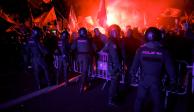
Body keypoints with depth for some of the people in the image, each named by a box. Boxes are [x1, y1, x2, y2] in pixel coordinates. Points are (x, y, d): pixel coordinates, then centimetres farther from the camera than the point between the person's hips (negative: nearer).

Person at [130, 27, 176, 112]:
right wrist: (172, 79, 8)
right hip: (156, 80, -1)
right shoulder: (163, 51, -11)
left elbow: (135, 63, -5)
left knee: (139, 99, 20)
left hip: (143, 79, 1)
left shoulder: (141, 50, -10)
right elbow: (169, 67, -4)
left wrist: (132, 73, 11)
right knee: (157, 102, 17)